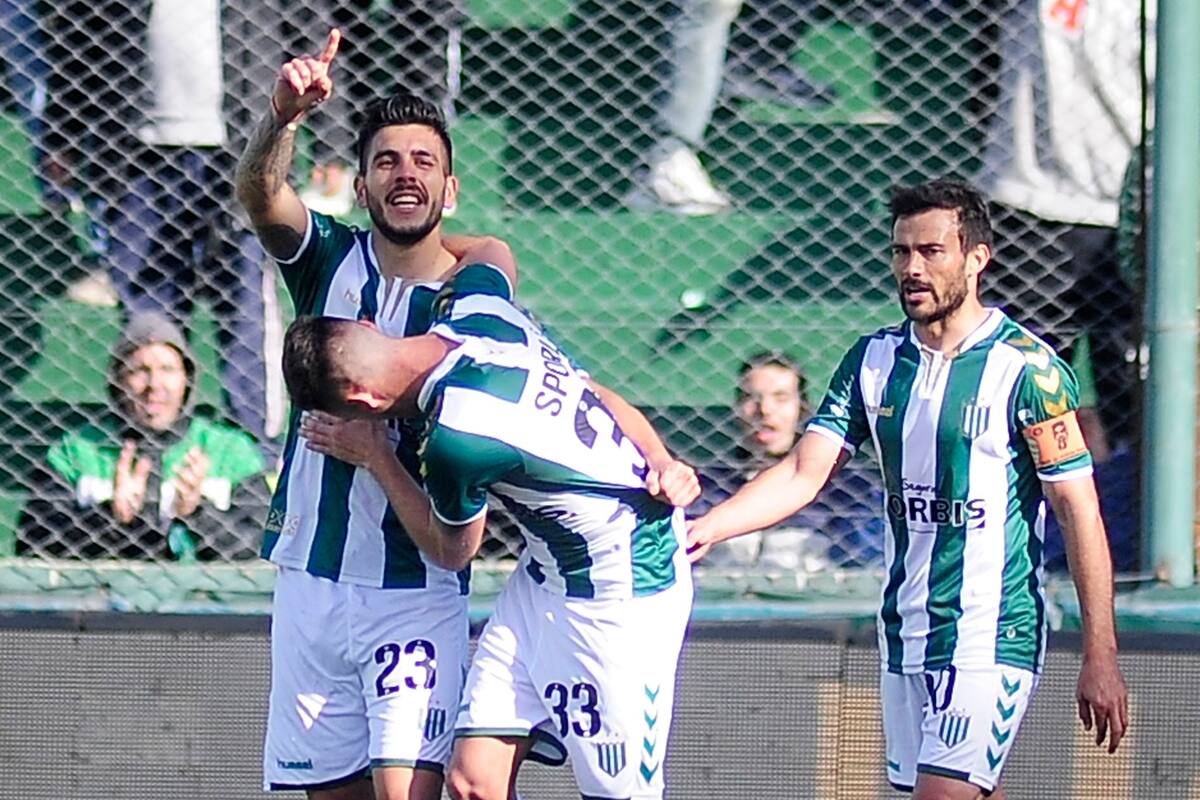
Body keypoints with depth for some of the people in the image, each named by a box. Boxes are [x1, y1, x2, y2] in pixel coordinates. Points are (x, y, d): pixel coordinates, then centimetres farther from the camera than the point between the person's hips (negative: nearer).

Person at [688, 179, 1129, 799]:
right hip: (905, 633, 6)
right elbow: (805, 472, 3)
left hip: (993, 637, -6)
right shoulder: (875, 360, 7)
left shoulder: (1027, 369, -10)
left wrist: (1100, 657, -11)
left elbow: (1079, 510, -8)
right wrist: (703, 529, -13)